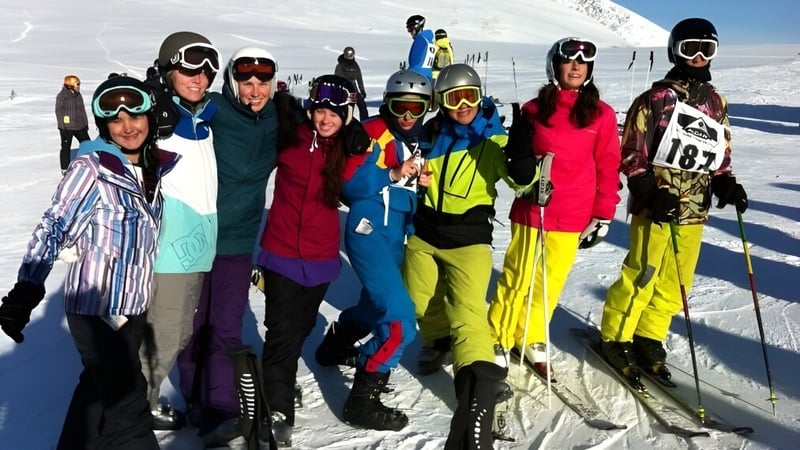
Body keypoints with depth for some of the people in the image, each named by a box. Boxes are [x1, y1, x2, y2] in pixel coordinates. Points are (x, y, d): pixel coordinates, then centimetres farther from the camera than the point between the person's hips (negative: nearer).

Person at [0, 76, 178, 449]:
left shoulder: (151, 167, 4)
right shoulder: (90, 167, -15)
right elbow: (53, 228, -17)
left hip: (132, 305, 7)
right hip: (96, 307, -7)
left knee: (101, 390, 22)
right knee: (126, 405, -2)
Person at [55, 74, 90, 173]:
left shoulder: (78, 95, 8)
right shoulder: (62, 96, -12)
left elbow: (82, 110, 16)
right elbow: (59, 111, -11)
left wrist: (86, 123, 16)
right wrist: (62, 125, -14)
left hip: (80, 125, 6)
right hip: (67, 127, -6)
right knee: (66, 147, 4)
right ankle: (65, 168, 12)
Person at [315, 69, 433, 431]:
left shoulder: (421, 141, 12)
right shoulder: (375, 133, -9)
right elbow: (350, 183, -18)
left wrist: (422, 181, 0)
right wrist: (393, 174, -27)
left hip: (394, 237, 9)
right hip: (369, 231, -8)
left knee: (376, 305, 25)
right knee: (399, 320, -16)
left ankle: (334, 346, 52)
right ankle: (363, 401, -5)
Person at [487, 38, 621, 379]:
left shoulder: (602, 114, 3)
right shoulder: (534, 109, 4)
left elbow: (607, 168, 4)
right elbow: (515, 157, 8)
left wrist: (602, 215, 0)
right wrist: (528, 176, -13)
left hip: (573, 217, 1)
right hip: (531, 211, -1)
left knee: (552, 282, 10)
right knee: (518, 278, 3)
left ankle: (532, 340, 28)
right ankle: (499, 340, 19)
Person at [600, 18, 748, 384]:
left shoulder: (716, 103, 12)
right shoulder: (656, 99, -5)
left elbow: (720, 153, 17)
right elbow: (631, 152, -7)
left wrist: (727, 185, -1)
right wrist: (648, 192, -17)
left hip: (695, 210, 6)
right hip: (655, 207, -6)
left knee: (675, 283, 10)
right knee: (640, 278, -2)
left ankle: (649, 338, 25)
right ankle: (615, 338, 14)